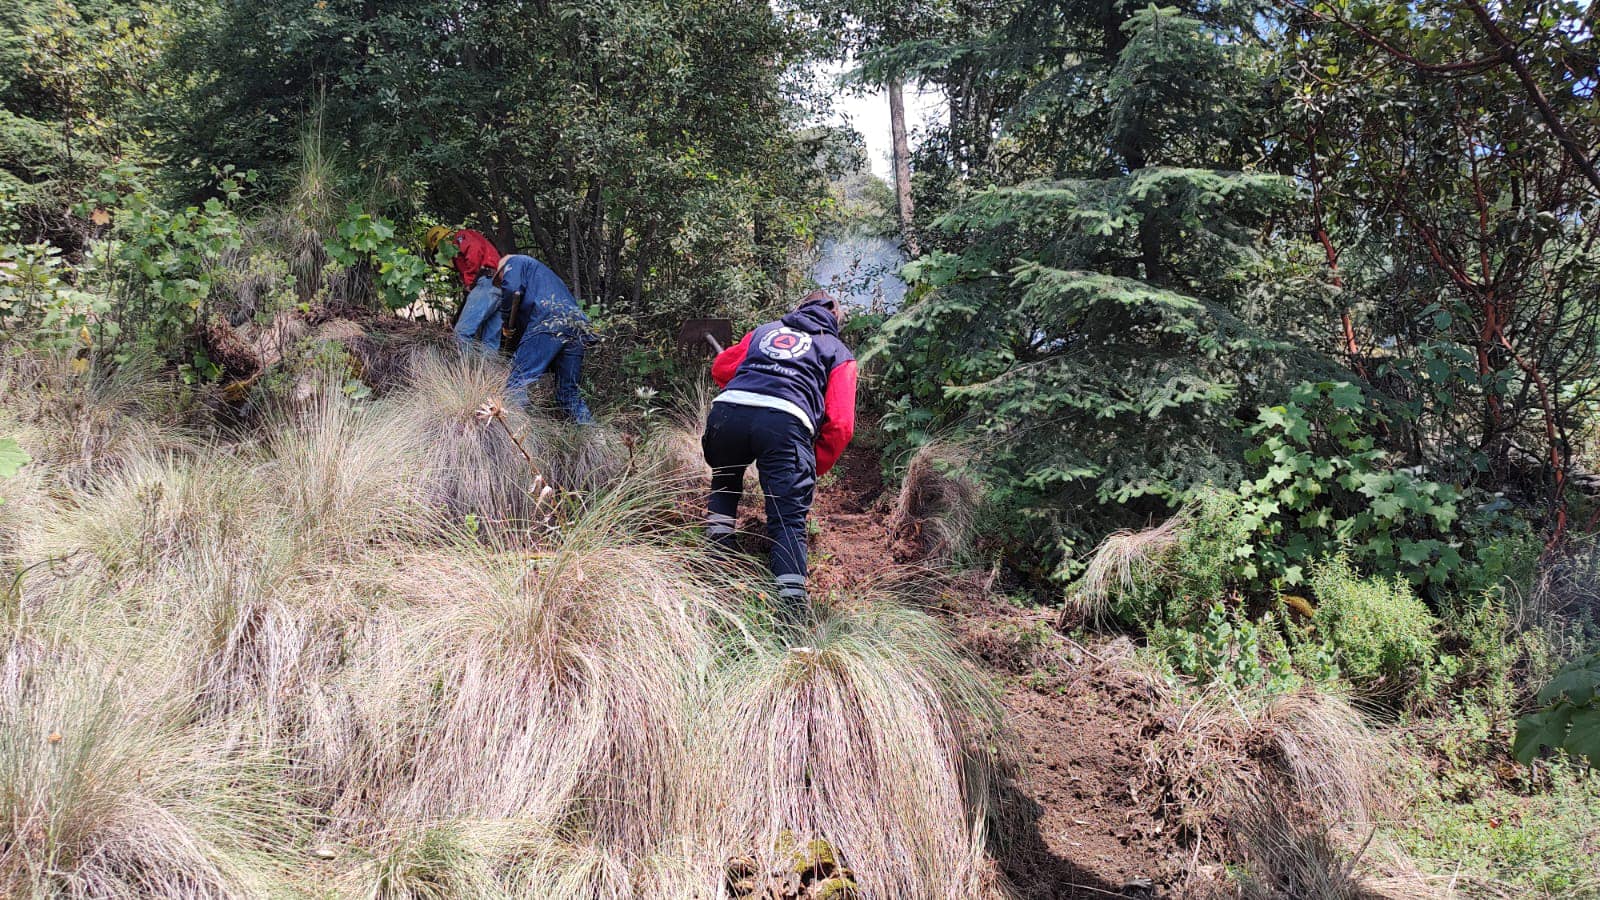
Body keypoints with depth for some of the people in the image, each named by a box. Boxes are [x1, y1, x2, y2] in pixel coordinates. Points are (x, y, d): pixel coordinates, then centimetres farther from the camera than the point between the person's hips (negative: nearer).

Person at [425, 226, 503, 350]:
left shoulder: (460, 237, 9)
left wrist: (469, 283, -7)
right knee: (490, 342, 5)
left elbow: (475, 251, -15)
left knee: (462, 332, -15)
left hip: (487, 282, -10)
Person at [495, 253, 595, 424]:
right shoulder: (543, 273, 44)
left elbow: (512, 290, -2)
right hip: (578, 327, 8)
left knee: (518, 380, -13)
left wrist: (506, 325, 8)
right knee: (569, 391, 14)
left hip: (549, 321, -7)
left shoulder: (514, 262, 21)